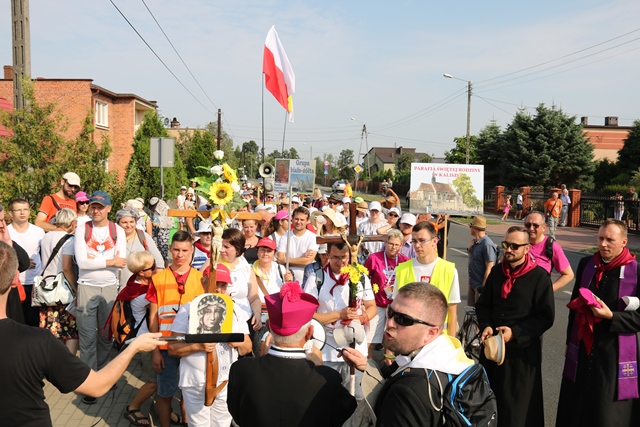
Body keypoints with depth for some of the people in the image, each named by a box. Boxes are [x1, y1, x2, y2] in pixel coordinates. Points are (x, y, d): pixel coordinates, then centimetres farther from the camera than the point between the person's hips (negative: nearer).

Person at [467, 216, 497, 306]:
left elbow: (489, 268, -21)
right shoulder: (475, 242, 6)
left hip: (481, 285, -9)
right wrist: (470, 247, 2)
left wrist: (483, 287, -20)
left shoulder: (487, 244, -20)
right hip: (472, 284, 9)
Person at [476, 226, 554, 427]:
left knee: (517, 404, 6)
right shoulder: (496, 271, 6)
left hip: (522, 349, -5)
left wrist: (516, 333, -20)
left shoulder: (539, 276, -10)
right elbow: (483, 304, 13)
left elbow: (545, 317, -11)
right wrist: (486, 326, -5)